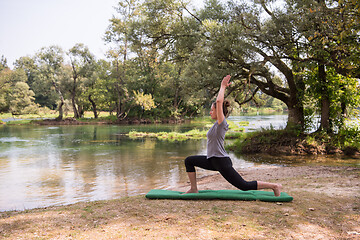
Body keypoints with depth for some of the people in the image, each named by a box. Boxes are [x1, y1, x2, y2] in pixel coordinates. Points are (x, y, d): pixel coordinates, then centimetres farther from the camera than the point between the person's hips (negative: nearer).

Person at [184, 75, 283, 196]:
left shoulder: (221, 123, -14)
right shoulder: (217, 124, 10)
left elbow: (219, 101, -24)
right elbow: (219, 102, 20)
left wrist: (223, 86, -13)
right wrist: (223, 87, 20)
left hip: (222, 162, -9)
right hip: (213, 160, 9)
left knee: (244, 186, -3)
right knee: (189, 161, 10)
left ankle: (274, 186, 9)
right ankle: (194, 189, 13)